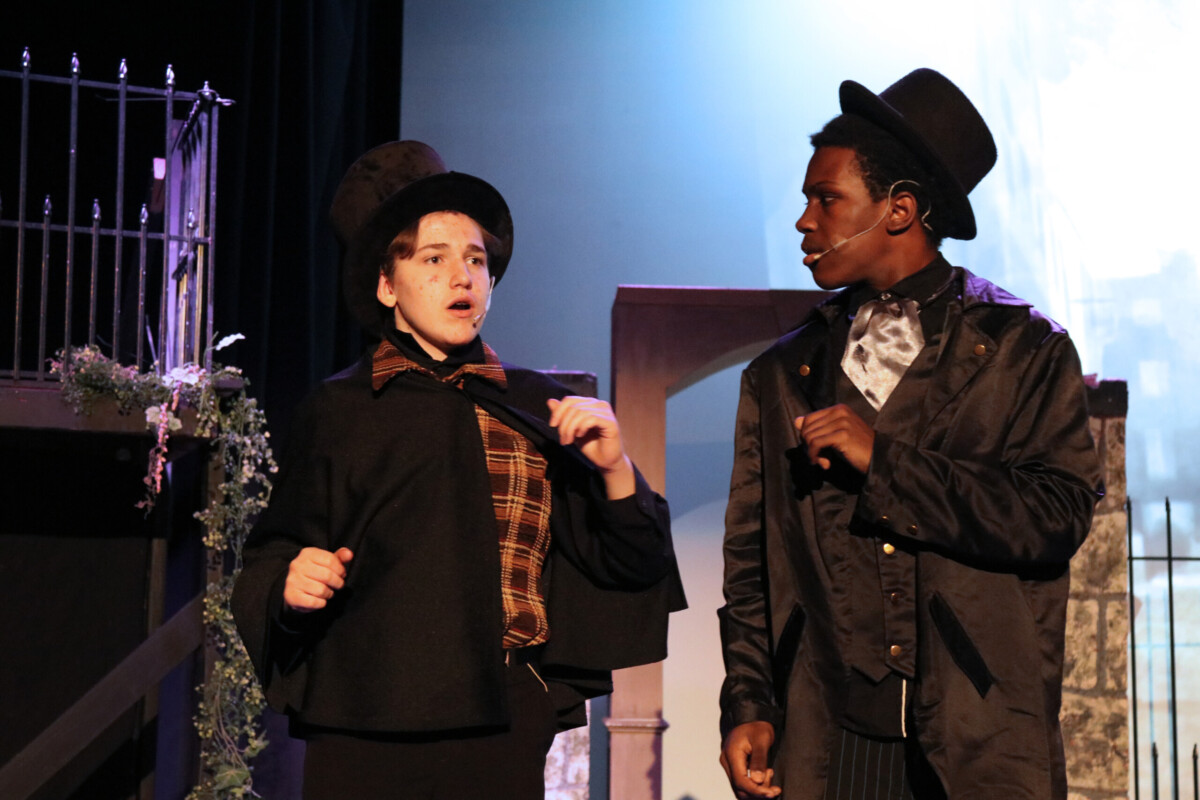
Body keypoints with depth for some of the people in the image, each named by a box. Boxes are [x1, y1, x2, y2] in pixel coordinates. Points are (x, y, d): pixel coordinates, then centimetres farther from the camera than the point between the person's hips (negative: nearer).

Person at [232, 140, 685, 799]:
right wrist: (290, 588, -13)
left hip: (500, 728, 1)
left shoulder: (539, 409, 8)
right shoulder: (337, 411, 7)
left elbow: (629, 568, 5)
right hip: (363, 728, 0)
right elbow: (271, 563, 8)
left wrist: (613, 468, -11)